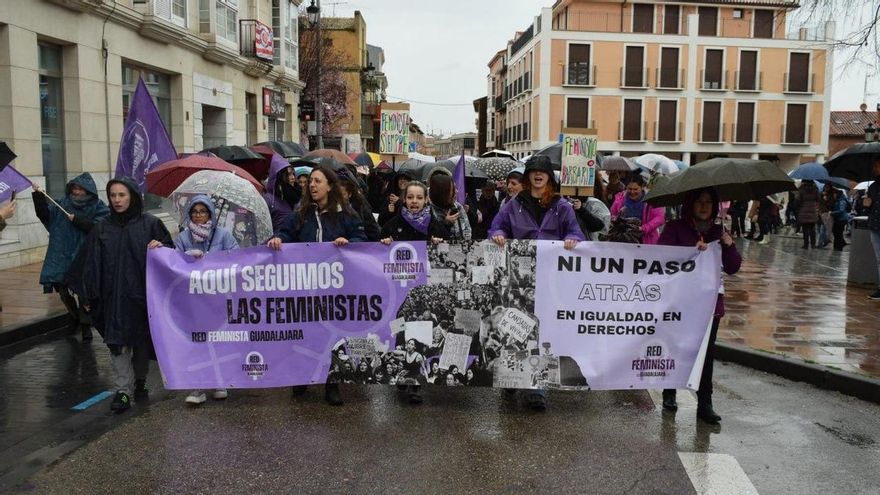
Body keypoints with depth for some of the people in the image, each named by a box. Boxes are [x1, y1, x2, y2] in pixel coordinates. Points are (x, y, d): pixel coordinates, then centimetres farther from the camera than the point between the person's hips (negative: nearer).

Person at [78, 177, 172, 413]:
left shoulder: (150, 224, 0)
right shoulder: (102, 229, 5)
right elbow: (92, 263, 5)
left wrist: (160, 247, -19)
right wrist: (90, 295, -1)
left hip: (142, 292, 0)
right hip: (114, 294, 1)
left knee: (142, 339, 11)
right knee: (118, 342, -4)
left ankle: (140, 381, 29)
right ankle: (123, 390, -1)